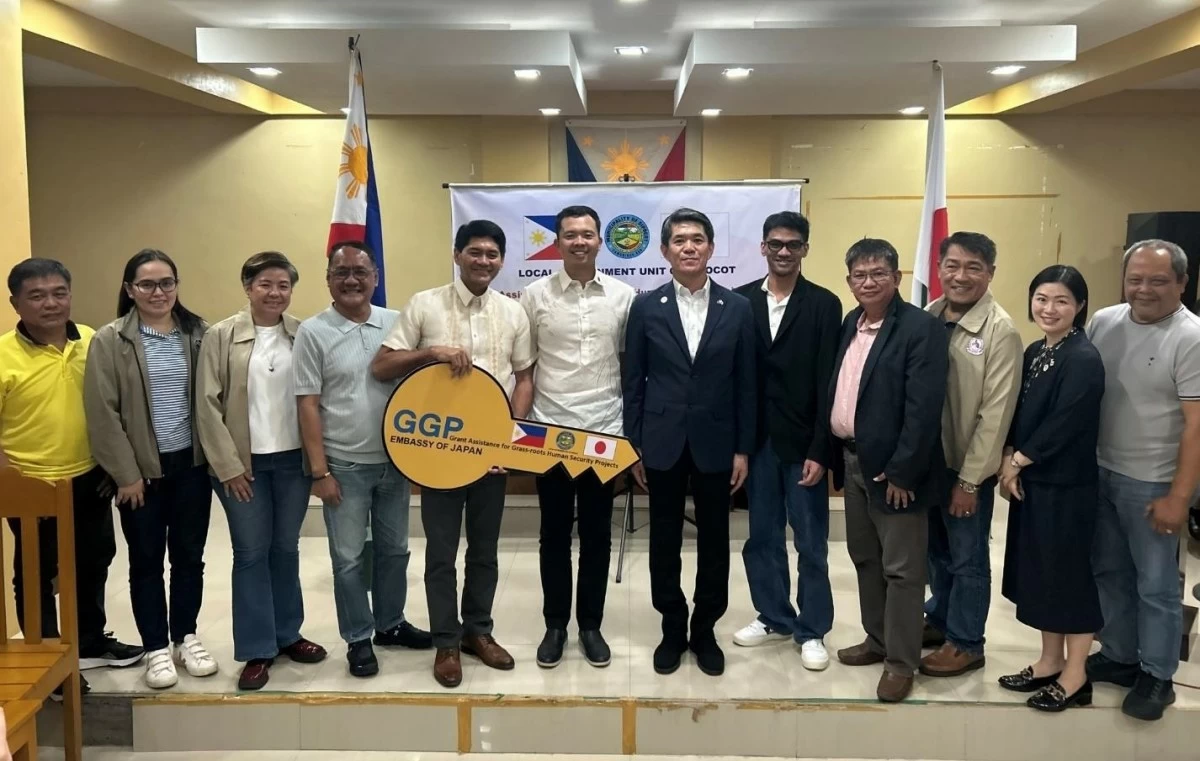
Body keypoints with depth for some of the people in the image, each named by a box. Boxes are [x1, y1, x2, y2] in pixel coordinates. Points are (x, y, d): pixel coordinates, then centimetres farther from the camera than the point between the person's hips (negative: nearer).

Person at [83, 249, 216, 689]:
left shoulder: (197, 334, 3)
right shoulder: (110, 340, -7)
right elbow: (102, 412, -9)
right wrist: (126, 473, -11)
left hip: (192, 463, 3)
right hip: (142, 468, -3)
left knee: (189, 555, 12)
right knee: (146, 561, 9)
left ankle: (186, 638, 28)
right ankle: (156, 649, 21)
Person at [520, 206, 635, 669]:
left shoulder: (623, 297, 1)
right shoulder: (535, 295, -1)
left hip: (604, 432, 1)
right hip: (549, 432, -1)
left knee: (597, 534, 9)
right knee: (554, 533, 9)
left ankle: (590, 625, 23)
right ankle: (555, 625, 22)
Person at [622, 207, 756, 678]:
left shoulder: (737, 308, 1)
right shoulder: (646, 307, 0)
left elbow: (745, 384, 2)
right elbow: (633, 381, 2)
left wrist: (743, 448, -1)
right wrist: (633, 445, -1)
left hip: (715, 443, 0)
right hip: (663, 443, 0)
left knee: (714, 542, 9)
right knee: (665, 542, 9)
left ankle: (704, 630, 25)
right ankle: (673, 629, 24)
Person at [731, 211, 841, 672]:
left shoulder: (824, 305, -4)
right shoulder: (740, 300, 3)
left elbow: (827, 383, -7)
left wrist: (819, 450, -11)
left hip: (803, 442, -2)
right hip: (756, 439, 3)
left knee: (811, 542, 6)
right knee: (762, 537, 13)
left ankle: (812, 630, 20)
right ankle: (775, 617, 29)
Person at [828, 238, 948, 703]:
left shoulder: (921, 327, -15)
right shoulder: (851, 324, 10)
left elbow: (924, 408, -20)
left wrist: (902, 472, -20)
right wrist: (835, 454, 9)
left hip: (893, 468, -8)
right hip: (852, 460, 8)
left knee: (901, 569, 3)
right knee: (865, 559, 19)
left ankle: (901, 661, 15)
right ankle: (877, 639, 34)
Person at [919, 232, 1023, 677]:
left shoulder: (1000, 331, -16)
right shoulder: (927, 317, 0)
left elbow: (995, 413, -15)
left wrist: (969, 479, -14)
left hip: (968, 465, -5)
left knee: (967, 558, 10)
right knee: (937, 550, 21)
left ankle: (965, 643, 26)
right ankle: (939, 620, 40)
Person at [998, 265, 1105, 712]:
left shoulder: (1084, 359, -17)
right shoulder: (1034, 352, 8)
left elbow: (1064, 425, -22)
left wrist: (1017, 461, -12)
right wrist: (1008, 460, -6)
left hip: (1067, 486, -8)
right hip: (1031, 481, 8)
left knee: (1069, 572, 3)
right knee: (1040, 572, 15)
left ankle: (1075, 677, 17)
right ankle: (1049, 663, 29)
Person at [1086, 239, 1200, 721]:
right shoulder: (1104, 322, 2)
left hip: (1151, 484, -6)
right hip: (1099, 471, 6)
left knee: (1155, 585, 7)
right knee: (1108, 572, 18)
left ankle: (1157, 676, 23)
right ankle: (1119, 656, 35)